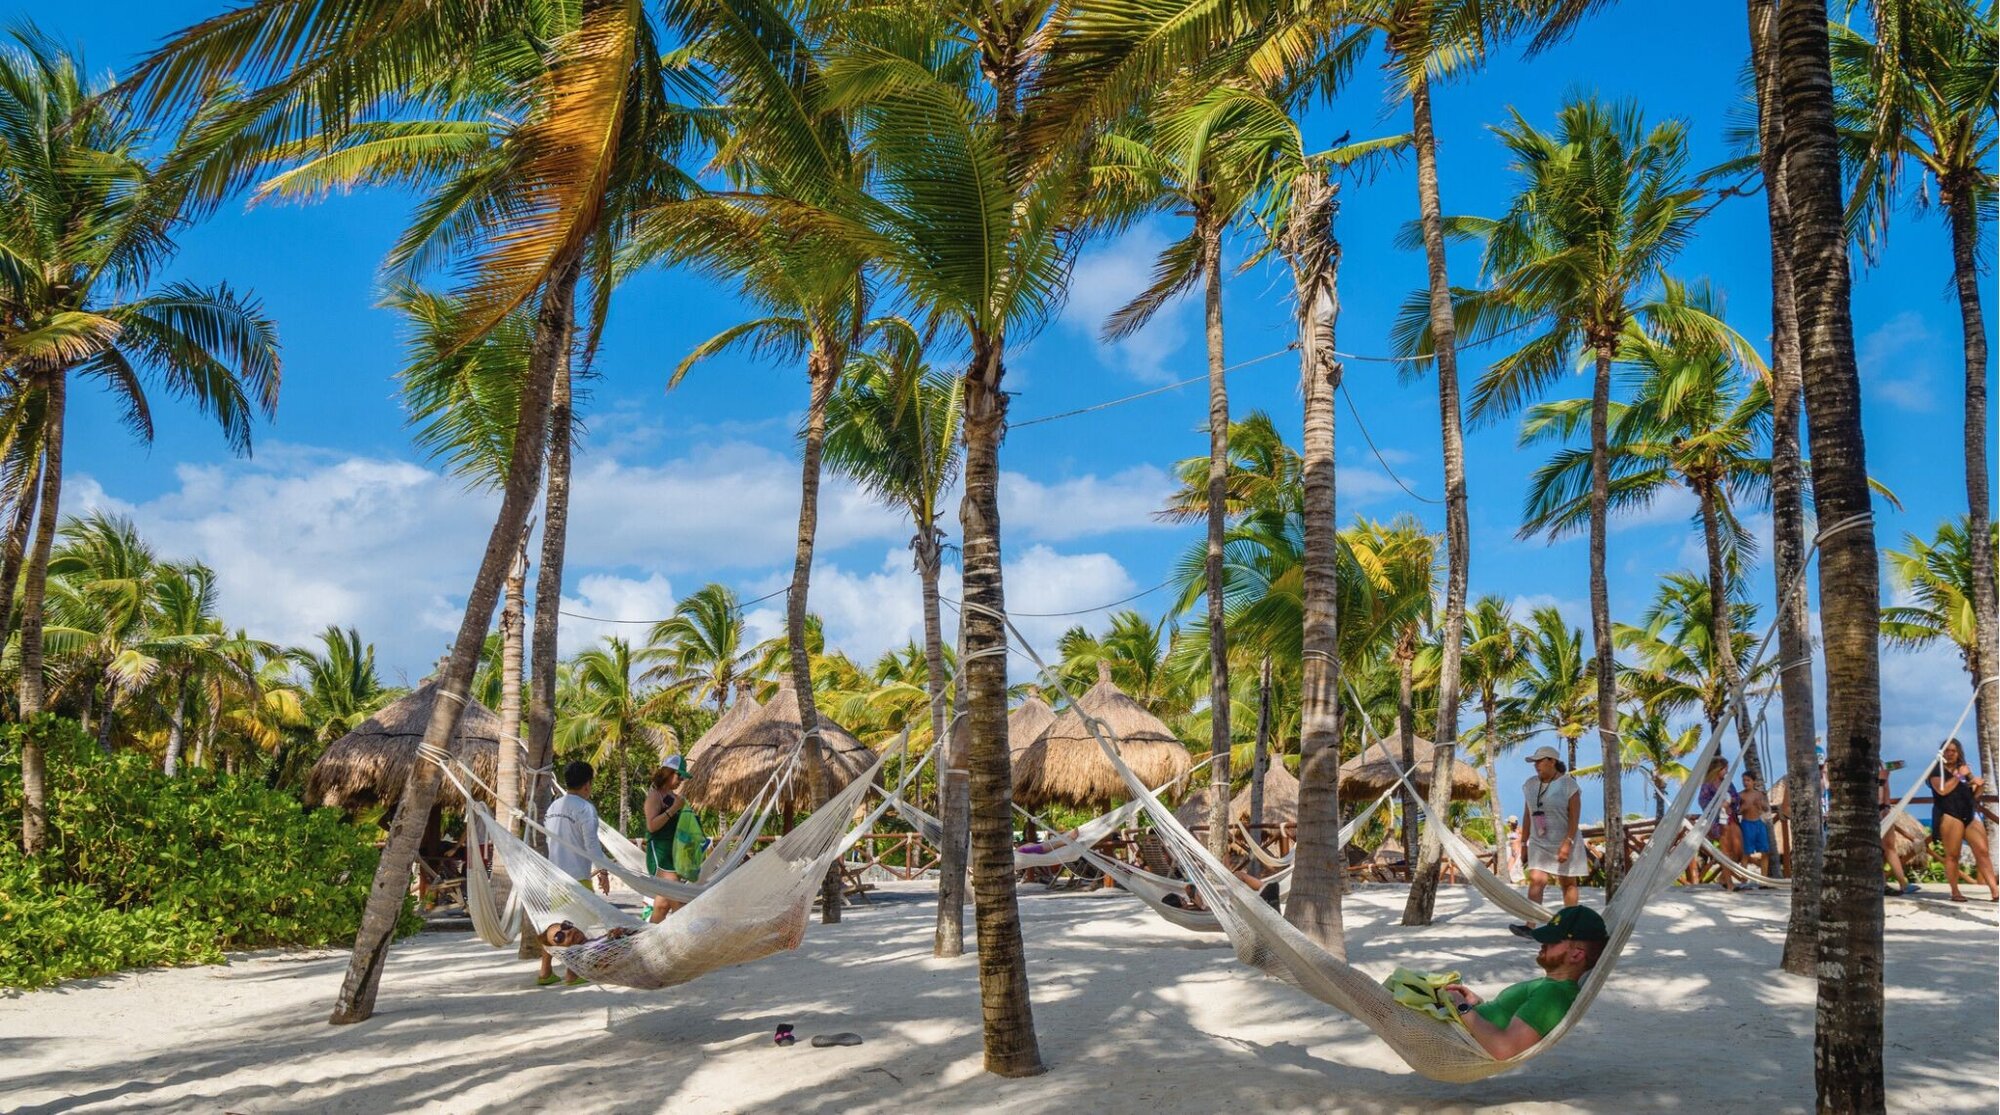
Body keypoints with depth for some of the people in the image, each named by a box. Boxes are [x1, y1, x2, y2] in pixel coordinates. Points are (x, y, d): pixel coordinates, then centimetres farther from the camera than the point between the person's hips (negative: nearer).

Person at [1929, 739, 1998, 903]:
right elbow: (1942, 790, -14)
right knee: (1952, 855, -4)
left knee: (1982, 851, -4)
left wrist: (1980, 786, 3)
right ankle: (1955, 892, -2)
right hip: (1951, 815, -5)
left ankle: (1995, 891, -6)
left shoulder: (1964, 769, 22)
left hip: (1971, 814, 6)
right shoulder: (1938, 770, 4)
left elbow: (1973, 795, 24)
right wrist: (1959, 776, -11)